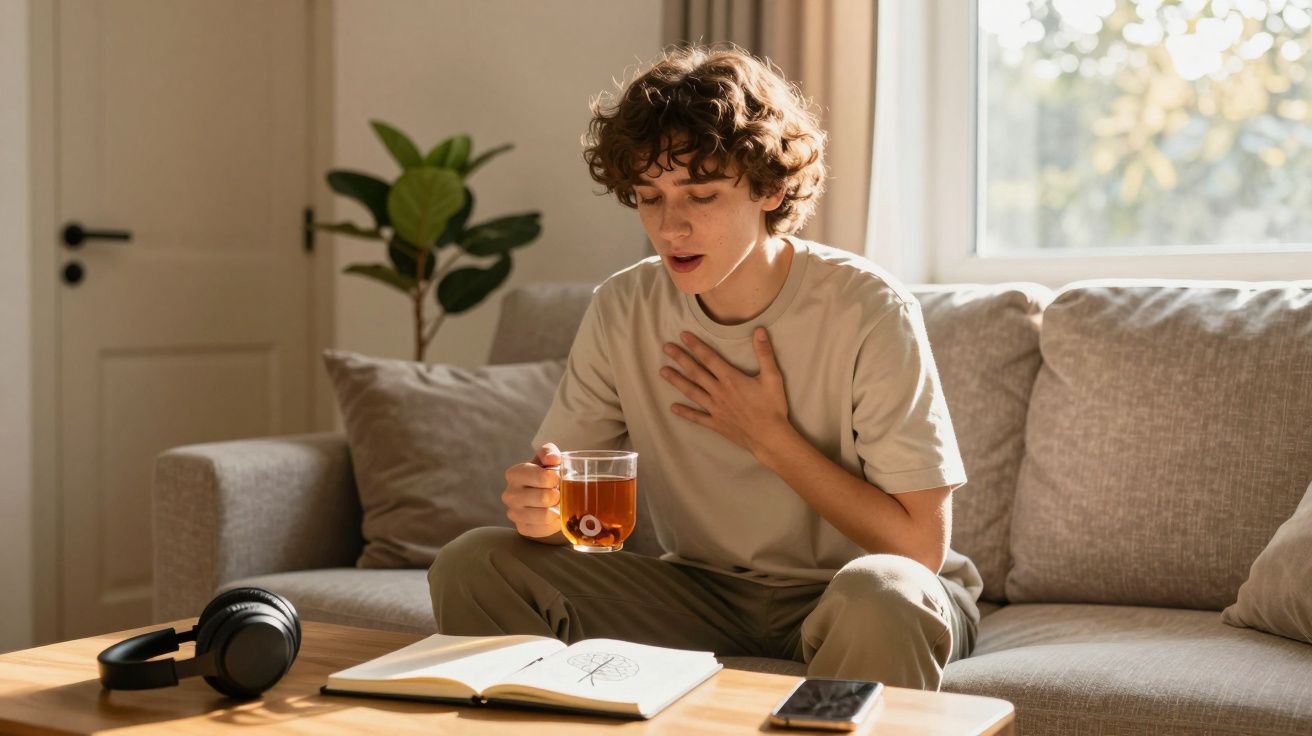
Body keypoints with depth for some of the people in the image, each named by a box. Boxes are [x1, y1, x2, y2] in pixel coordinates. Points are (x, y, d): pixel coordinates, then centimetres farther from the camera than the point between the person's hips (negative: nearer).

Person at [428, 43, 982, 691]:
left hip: (847, 603, -3)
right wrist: (541, 509, -27)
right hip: (706, 592, 3)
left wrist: (770, 438, -19)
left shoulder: (866, 310, -18)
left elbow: (921, 545, -17)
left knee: (879, 590, -39)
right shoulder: (622, 311, -5)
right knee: (472, 565, -14)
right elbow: (569, 496, -3)